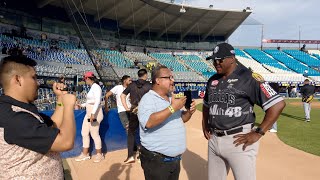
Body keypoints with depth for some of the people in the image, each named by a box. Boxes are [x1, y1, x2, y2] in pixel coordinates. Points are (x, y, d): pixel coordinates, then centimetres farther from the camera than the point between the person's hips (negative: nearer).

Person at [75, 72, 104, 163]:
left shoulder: (96, 87, -14)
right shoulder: (92, 87, 14)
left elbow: (97, 101, -24)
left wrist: (93, 114, -30)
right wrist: (82, 105, 32)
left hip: (95, 113, -10)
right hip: (89, 113, 10)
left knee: (94, 134, 0)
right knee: (84, 133, 13)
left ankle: (99, 154, 16)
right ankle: (85, 154, 24)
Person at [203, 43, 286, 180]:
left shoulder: (248, 78, -12)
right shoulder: (212, 80, 10)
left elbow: (278, 104, -16)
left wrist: (258, 133, -16)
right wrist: (205, 125, 13)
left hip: (238, 141, -7)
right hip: (214, 139, 7)